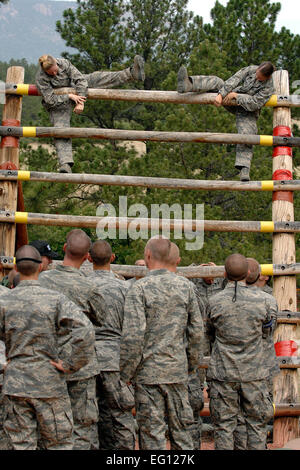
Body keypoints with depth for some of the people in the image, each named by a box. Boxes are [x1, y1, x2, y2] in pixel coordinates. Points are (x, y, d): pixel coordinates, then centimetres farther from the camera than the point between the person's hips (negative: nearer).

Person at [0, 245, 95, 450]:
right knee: (60, 444, 9)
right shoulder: (56, 299, -7)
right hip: (50, 383, -2)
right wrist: (68, 363, -8)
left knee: (21, 445, 9)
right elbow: (85, 331, -19)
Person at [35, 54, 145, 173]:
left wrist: (80, 102, -28)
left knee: (98, 78, -14)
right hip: (58, 104, -3)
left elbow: (80, 79, -20)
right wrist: (69, 97, -29)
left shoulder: (64, 63, -19)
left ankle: (132, 73, -24)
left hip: (73, 89, 3)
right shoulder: (40, 78, -26)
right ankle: (65, 164, -30)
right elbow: (50, 100, -25)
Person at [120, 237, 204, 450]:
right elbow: (197, 331, 7)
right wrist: (192, 365, 18)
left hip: (149, 372, -4)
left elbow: (133, 335, -15)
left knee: (152, 433, 2)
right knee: (181, 429, 14)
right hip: (178, 371, 4)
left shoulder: (139, 288, -10)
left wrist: (126, 373, -6)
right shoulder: (186, 286, 4)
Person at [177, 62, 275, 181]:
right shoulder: (251, 69, -8)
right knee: (216, 82, -16)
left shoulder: (269, 87, -19)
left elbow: (255, 103, -26)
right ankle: (187, 84, -41)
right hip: (233, 101, 4)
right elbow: (234, 80, -16)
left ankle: (244, 169, -32)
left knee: (246, 135, -28)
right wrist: (220, 95, -28)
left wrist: (235, 95, -28)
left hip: (248, 111, -4)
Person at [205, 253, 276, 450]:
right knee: (257, 423, 10)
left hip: (223, 373, 0)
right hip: (254, 372, 0)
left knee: (224, 425, 7)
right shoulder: (264, 301, -7)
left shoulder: (214, 302, -6)